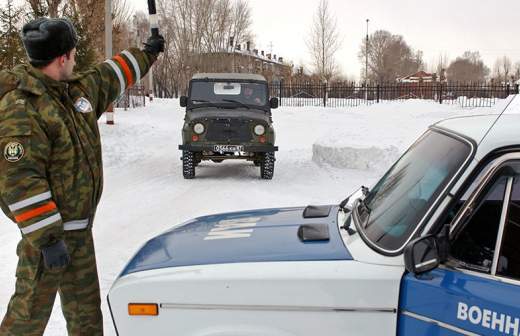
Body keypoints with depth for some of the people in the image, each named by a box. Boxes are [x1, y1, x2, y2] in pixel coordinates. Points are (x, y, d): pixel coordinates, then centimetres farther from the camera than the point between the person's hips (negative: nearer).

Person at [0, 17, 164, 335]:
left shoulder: (77, 87, 5)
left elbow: (111, 75, 25)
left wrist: (147, 53, 34)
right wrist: (47, 238, -28)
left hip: (80, 226, 9)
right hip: (48, 229, -8)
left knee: (86, 306, 18)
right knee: (32, 309, 1)